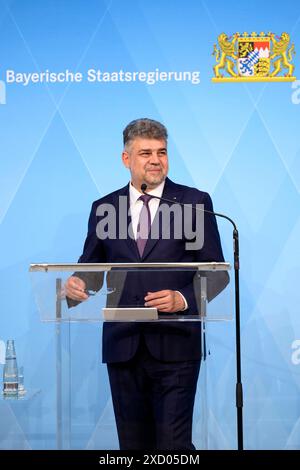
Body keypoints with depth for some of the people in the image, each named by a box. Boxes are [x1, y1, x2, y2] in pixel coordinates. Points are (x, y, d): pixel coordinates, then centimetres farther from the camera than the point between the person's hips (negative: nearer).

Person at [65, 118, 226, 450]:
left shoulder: (195, 202, 3)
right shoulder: (103, 208, 11)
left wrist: (184, 298, -16)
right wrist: (78, 284, -9)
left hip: (174, 345, -3)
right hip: (122, 345, 3)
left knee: (173, 443, -8)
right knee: (133, 442, 10)